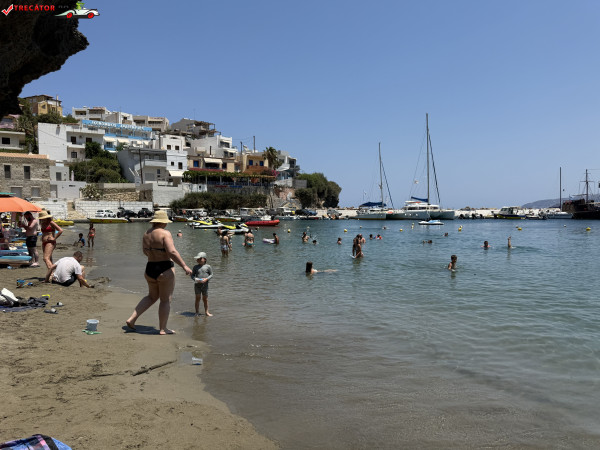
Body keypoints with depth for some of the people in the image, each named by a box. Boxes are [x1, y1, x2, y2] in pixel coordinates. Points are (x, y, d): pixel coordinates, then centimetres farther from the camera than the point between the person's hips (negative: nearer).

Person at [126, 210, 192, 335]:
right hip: (165, 270, -7)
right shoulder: (165, 233, -15)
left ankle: (132, 319, 18)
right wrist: (184, 266, -21)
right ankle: (162, 329, 14)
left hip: (149, 269, 8)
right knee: (166, 300, 6)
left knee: (152, 297, 24)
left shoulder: (146, 233, 7)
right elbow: (172, 252, -24)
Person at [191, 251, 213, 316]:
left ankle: (206, 312, 19)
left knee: (205, 299, 8)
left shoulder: (208, 267, -2)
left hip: (205, 285, -1)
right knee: (197, 298, 3)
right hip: (197, 285, 1)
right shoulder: (195, 267, 3)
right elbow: (192, 275, 7)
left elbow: (211, 275, 0)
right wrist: (195, 279, -14)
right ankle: (197, 312, 12)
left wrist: (206, 279, -16)